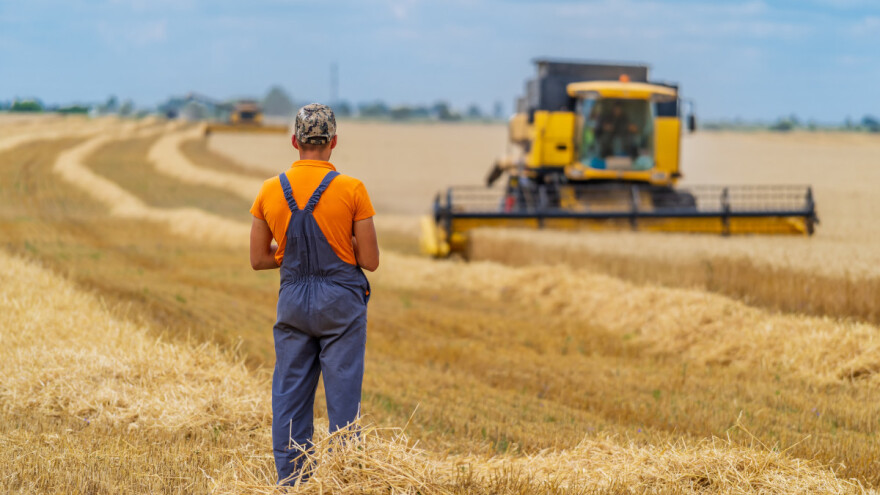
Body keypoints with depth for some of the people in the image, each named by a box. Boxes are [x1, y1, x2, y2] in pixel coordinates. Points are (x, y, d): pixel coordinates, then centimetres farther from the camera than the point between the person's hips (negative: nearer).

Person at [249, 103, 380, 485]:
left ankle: (291, 483, 9)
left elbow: (258, 259, 6)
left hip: (292, 300, 3)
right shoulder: (351, 190, -9)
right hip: (341, 301, -3)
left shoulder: (270, 190, 0)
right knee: (342, 396, 1)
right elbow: (370, 261, -6)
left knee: (290, 396, 7)